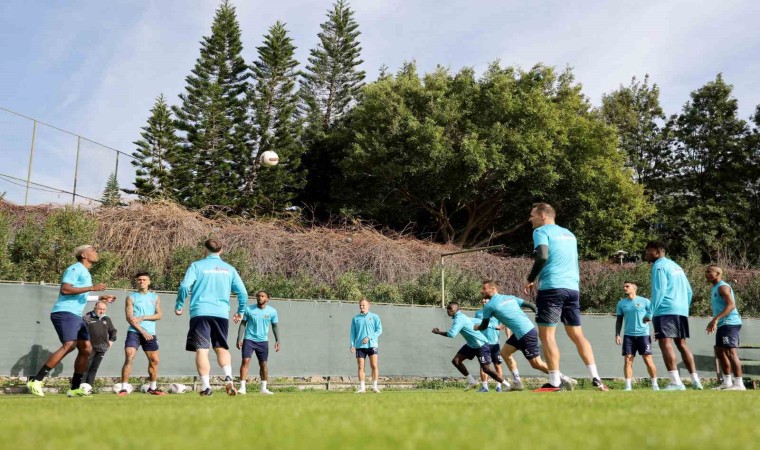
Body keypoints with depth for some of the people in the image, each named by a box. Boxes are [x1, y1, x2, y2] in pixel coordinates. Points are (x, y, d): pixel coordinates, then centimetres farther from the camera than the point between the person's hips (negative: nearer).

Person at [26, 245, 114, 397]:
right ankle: (35, 381, -22)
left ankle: (74, 388, 9)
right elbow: (64, 289, -20)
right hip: (64, 313, -10)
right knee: (69, 345, -25)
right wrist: (91, 288, -22)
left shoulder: (85, 272, 23)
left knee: (86, 349, 5)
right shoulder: (75, 268, -7)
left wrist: (100, 298, 34)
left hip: (76, 316, 10)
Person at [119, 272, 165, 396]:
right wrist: (142, 331, -14)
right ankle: (124, 388, -12)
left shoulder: (155, 297, 13)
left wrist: (143, 318, -10)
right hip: (134, 332, -3)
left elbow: (159, 315, 5)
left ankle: (152, 388, 21)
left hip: (150, 333, 3)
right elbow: (129, 317, -5)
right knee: (129, 358, -15)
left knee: (154, 360, 6)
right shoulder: (131, 297, 4)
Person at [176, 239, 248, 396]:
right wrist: (241, 312, 22)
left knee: (202, 350, -1)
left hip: (200, 312, -3)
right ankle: (228, 378, -6)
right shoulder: (229, 269, 12)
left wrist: (178, 306, 6)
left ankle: (206, 386, -8)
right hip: (222, 314, 3)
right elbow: (243, 292, 9)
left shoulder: (197, 266, 4)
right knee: (221, 347, 14)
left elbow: (184, 286, -8)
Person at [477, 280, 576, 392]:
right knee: (505, 352, 16)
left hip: (526, 333, -9)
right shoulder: (510, 297, 15)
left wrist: (475, 328, 29)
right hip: (528, 329, 9)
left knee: (536, 364, -1)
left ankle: (565, 380, 3)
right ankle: (517, 382, 18)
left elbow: (484, 326, 8)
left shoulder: (489, 306, -4)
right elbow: (531, 305, 14)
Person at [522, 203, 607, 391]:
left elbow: (542, 257, -16)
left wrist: (530, 280, -4)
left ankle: (555, 381, -6)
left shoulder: (541, 231, 0)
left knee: (547, 334, -3)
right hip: (573, 288, 7)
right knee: (577, 334, 11)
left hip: (552, 288, -7)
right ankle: (595, 377, 4)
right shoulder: (569, 234, 23)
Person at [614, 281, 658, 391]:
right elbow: (619, 320, 14)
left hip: (643, 334, -3)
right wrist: (617, 335, 5)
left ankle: (655, 385, 10)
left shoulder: (645, 301, 0)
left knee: (648, 360, -3)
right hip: (628, 335, 3)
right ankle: (628, 386, -4)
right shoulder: (621, 303, 9)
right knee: (628, 360, -5)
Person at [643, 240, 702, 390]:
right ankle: (695, 380, 13)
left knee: (665, 344, -12)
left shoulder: (659, 266, -4)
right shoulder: (676, 266, 23)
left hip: (666, 311, -9)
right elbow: (688, 291, 22)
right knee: (682, 344, 14)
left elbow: (659, 291, -13)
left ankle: (676, 382, -21)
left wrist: (650, 313, -12)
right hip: (681, 310, 9)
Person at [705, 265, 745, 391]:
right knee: (720, 352, 13)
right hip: (723, 324, 11)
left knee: (730, 351, -14)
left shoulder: (723, 287, -11)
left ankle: (739, 384, -14)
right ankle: (727, 382, 20)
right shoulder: (715, 288, 20)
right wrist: (714, 322, 26)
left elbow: (731, 305, -23)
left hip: (730, 323, -11)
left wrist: (716, 319, -30)